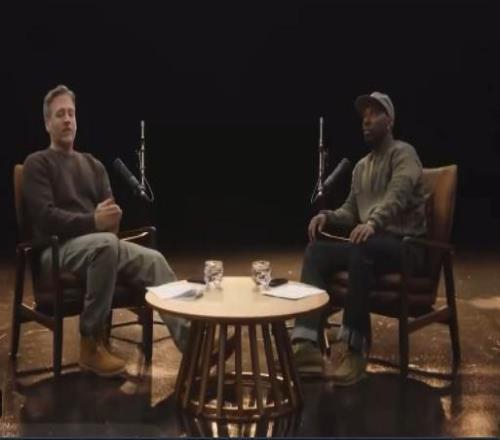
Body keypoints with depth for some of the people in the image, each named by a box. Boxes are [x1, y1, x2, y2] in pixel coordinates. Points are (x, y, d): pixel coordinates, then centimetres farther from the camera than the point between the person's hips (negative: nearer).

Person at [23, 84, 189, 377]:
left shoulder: (93, 164, 23)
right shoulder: (38, 163, 4)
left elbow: (112, 213, 14)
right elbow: (45, 216, -11)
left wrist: (110, 218, -12)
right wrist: (92, 222, -24)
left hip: (100, 244, 6)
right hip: (57, 249, -5)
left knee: (154, 260, -22)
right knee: (105, 243, -39)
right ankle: (92, 344, -27)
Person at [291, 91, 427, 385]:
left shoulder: (403, 153, -3)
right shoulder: (361, 167, 21)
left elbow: (398, 194, -23)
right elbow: (351, 211, 18)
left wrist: (373, 222, -43)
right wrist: (327, 216, -6)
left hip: (405, 245, -7)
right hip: (371, 242, 7)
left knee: (363, 249, -39)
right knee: (317, 250, -20)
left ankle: (356, 350, -35)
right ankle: (307, 345, -35)